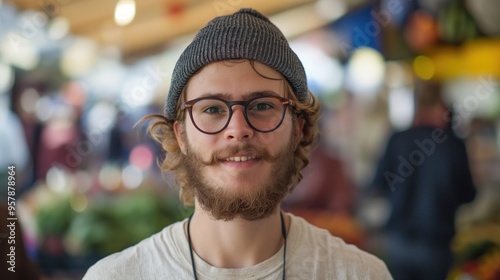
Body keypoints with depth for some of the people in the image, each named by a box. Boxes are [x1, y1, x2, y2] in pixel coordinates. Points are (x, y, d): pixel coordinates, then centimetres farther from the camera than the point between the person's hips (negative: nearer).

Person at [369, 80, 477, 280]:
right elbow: (467, 195, -3)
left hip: (399, 241, 2)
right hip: (436, 243, -2)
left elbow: (378, 186, 1)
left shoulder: (397, 140, -8)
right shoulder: (455, 146, -12)